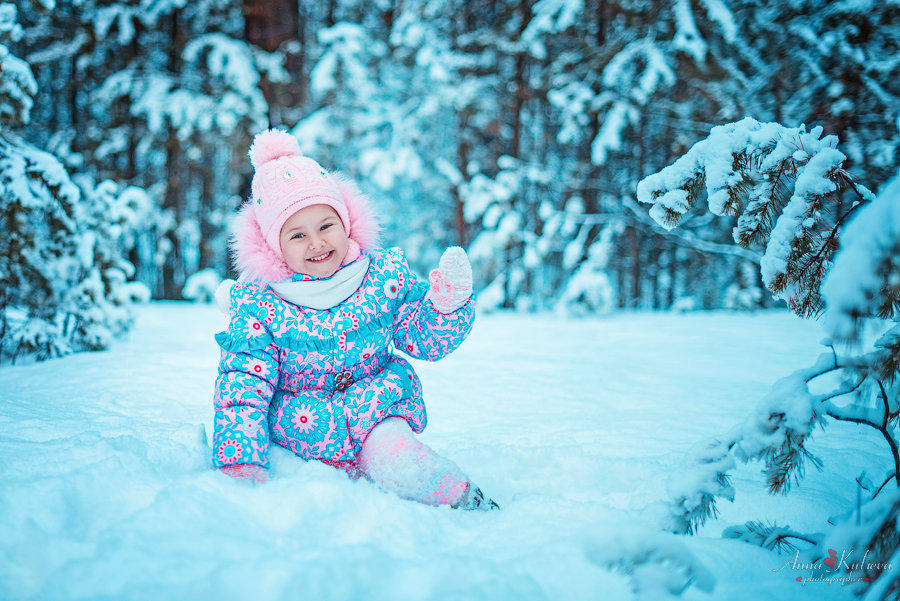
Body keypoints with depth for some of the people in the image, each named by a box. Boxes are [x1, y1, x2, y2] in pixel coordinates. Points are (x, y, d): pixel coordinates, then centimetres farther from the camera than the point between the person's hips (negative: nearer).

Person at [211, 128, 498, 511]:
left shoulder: (385, 275, -6)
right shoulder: (258, 305, -12)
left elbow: (427, 340, 2)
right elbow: (243, 388, -13)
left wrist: (448, 302, -21)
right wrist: (240, 465, -25)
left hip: (375, 409, 0)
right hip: (299, 423, 1)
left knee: (393, 458, -28)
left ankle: (466, 501, -4)